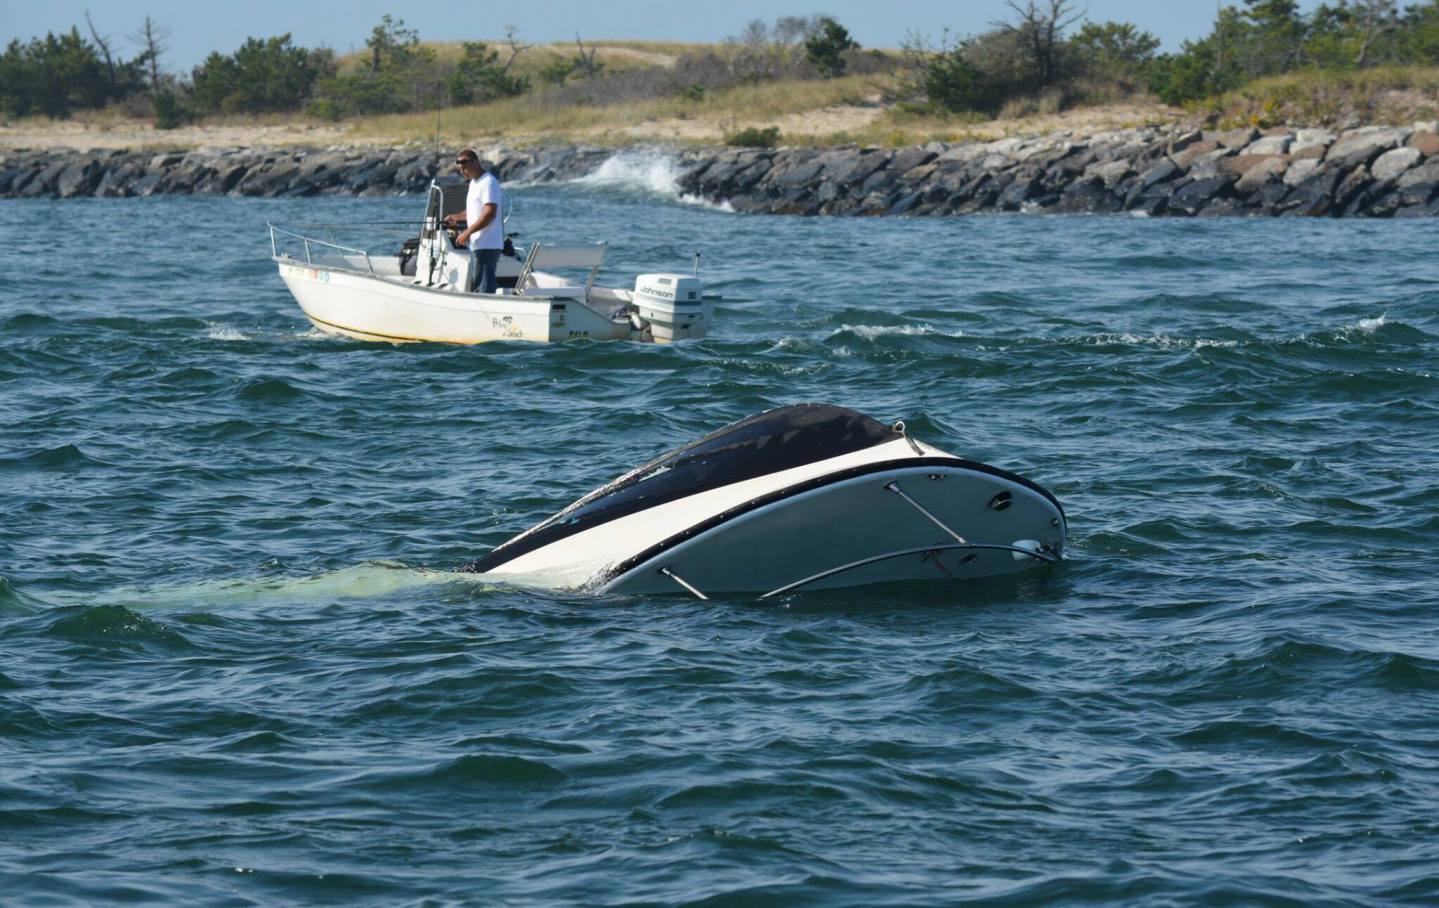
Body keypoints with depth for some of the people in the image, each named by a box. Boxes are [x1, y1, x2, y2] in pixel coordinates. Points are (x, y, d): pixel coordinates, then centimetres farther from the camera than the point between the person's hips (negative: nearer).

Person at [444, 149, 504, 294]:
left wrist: (468, 232, -21)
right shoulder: (474, 182, 18)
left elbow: (490, 213, -22)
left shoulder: (488, 183, -13)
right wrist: (458, 217, 13)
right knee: (474, 286, 10)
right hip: (477, 244, 10)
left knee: (485, 285, -11)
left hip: (487, 245, -10)